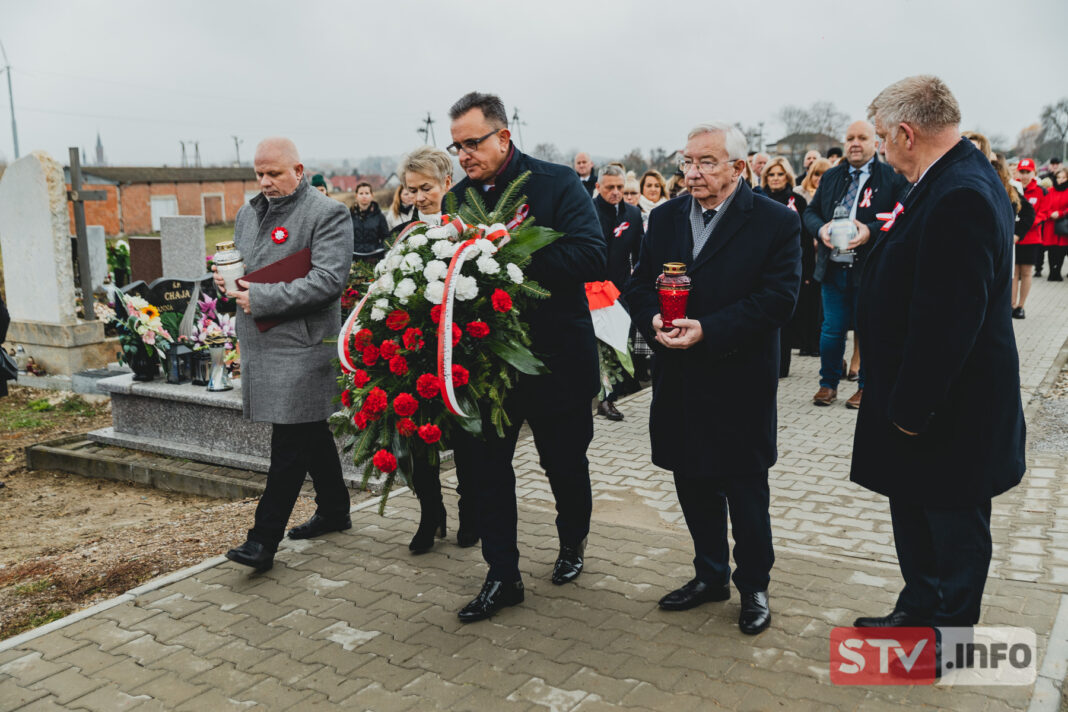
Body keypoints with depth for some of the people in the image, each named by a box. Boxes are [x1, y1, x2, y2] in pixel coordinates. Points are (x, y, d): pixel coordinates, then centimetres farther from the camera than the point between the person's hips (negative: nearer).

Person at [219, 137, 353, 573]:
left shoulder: (327, 214, -8)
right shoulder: (248, 213, 17)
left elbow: (328, 279, -18)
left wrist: (261, 298, -20)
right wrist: (227, 279, 3)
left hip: (301, 345, -8)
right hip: (259, 342, 8)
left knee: (289, 444, -6)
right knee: (311, 432, 17)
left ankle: (264, 539, -2)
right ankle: (334, 512, 30)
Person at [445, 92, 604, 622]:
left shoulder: (557, 184, -9)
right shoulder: (458, 197, 6)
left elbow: (591, 256, -22)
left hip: (555, 356, -3)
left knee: (566, 464, 15)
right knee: (479, 462, 3)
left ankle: (572, 542, 43)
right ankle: (503, 576, 18)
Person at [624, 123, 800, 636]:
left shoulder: (776, 222, -7)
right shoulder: (666, 218, 9)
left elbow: (777, 299, -15)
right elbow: (638, 285, 9)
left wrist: (707, 330, -23)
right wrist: (653, 319, -13)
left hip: (740, 384, -5)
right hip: (679, 381, 5)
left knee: (745, 490, 7)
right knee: (694, 486, 15)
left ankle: (753, 587, 27)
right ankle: (710, 576, 34)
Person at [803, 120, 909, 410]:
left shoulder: (892, 177, -2)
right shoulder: (831, 177, 13)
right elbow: (811, 212, 13)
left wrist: (870, 231, -24)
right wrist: (821, 229, -9)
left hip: (870, 269, -3)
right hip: (833, 267, 4)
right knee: (831, 329, 9)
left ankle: (865, 386, 21)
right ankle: (828, 383, 22)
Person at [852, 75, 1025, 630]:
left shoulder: (961, 195, -26)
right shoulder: (956, 180, 7)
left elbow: (949, 318, -28)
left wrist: (912, 406, -21)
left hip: (951, 411, -10)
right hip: (923, 396, 10)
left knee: (953, 526, 10)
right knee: (913, 511, 22)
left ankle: (949, 631, 28)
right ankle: (918, 611, 40)